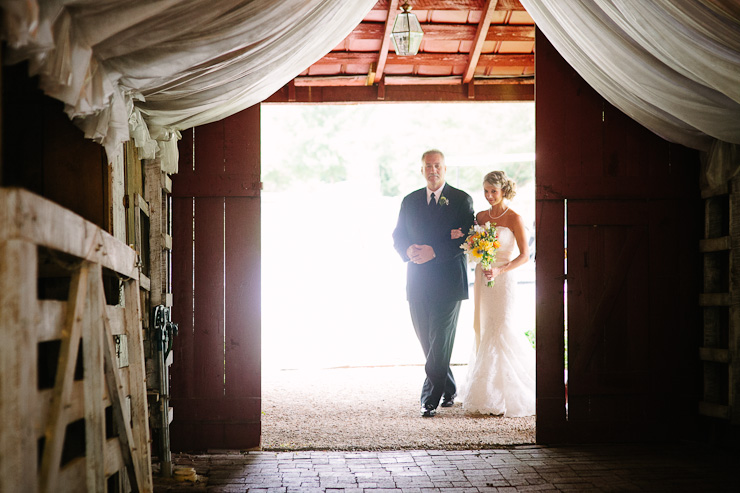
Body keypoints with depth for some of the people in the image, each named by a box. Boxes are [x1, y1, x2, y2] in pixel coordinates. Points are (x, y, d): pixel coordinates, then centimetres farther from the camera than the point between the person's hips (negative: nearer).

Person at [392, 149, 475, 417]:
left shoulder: (462, 200, 0)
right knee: (427, 341, 10)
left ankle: (431, 398, -6)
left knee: (441, 340, -8)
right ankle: (449, 389, 27)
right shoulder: (410, 201, 13)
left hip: (448, 280, -4)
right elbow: (398, 235, 12)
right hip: (418, 282, 5)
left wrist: (434, 251, -17)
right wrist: (409, 250, -11)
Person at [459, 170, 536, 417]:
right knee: (484, 331, 7)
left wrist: (499, 270, -20)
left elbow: (524, 255, -9)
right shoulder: (480, 217, 9)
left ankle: (508, 395, 1)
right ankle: (487, 392, 16)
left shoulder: (514, 219, -7)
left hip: (503, 280, -5)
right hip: (481, 279, 5)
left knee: (501, 330, -7)